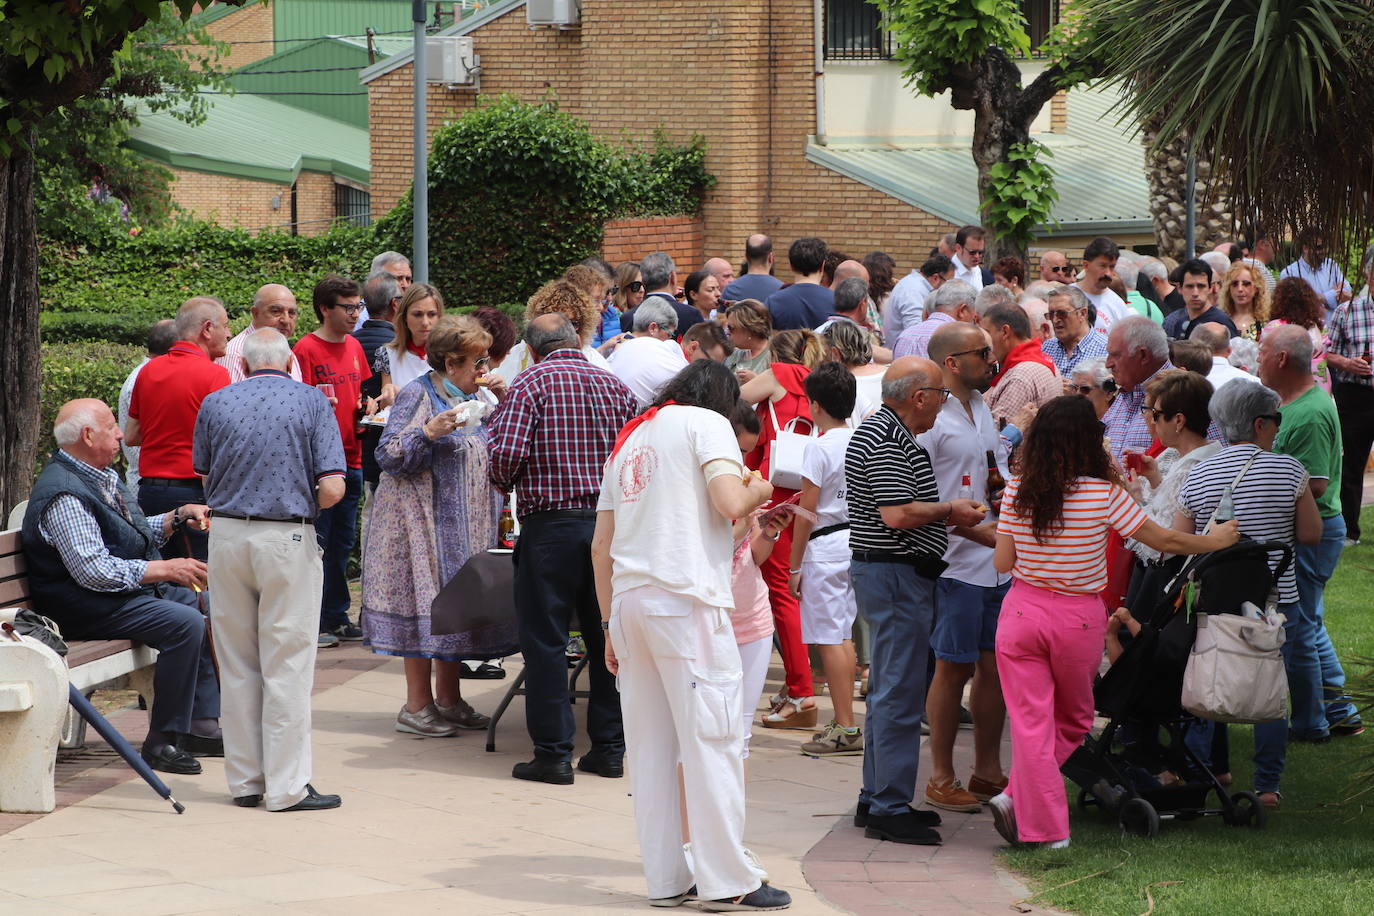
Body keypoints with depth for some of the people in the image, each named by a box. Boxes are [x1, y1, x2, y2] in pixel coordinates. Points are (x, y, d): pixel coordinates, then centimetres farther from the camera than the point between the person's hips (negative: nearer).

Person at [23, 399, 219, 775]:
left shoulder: (103, 477, 12)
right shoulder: (64, 494, -21)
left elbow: (136, 534, 25)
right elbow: (94, 570, -27)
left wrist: (178, 517, 8)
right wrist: (167, 569, -24)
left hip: (136, 587, 11)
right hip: (87, 607, -11)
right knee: (185, 624, -26)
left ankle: (202, 725, 4)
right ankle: (162, 742, -21)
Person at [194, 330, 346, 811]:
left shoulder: (215, 403, 5)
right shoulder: (312, 402, -2)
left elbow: (205, 478, 14)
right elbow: (333, 489, -9)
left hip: (226, 533, 3)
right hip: (287, 539, -3)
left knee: (237, 664, 11)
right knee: (287, 664, 1)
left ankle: (245, 780, 16)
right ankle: (287, 785, 2)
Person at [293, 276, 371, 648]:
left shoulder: (354, 347, 12)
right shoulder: (307, 348, -9)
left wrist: (366, 407, 3)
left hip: (351, 458, 7)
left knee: (343, 542, 12)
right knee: (318, 543, -4)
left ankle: (337, 616, 19)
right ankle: (315, 621, 0)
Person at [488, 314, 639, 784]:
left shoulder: (531, 383, -5)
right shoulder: (615, 386, 8)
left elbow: (508, 452, -14)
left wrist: (502, 483, 7)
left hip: (551, 523, -4)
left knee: (545, 640, 2)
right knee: (606, 636, 12)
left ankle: (553, 753, 2)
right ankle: (609, 748, 16)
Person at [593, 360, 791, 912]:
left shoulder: (630, 438, 23)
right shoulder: (706, 422, 3)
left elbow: (601, 546, 21)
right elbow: (730, 504, -13)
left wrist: (611, 625, 24)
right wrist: (758, 491, 9)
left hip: (627, 598, 7)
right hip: (685, 598, -7)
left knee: (648, 744, 8)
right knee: (710, 738, -5)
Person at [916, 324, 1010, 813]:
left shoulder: (981, 409, 15)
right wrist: (973, 529, -20)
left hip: (1000, 563, 8)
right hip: (957, 565, -8)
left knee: (995, 665, 11)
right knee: (954, 668, -2)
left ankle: (988, 770, 21)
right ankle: (942, 779, 7)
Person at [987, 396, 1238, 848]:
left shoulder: (1016, 492, -5)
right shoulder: (1103, 494, -11)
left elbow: (1002, 562, -1)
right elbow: (1165, 541, -3)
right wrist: (1216, 540, 13)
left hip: (1021, 611, 1)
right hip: (1078, 619, -1)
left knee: (1031, 722, 5)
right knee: (1073, 721, 17)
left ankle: (1047, 827, -1)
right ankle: (1017, 797, 4)